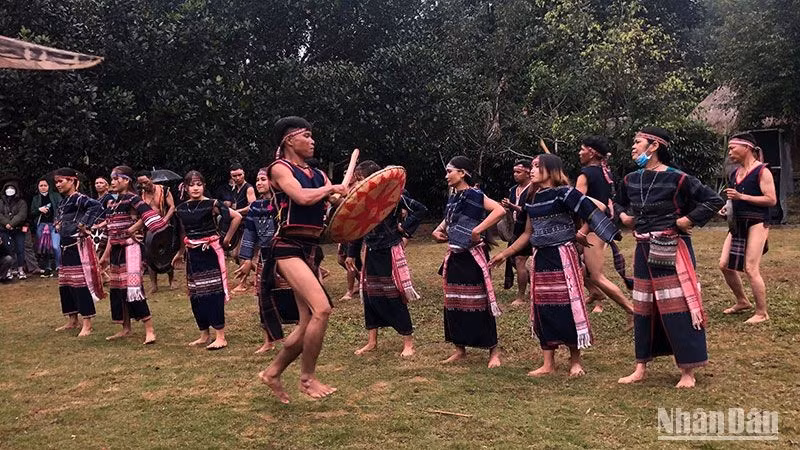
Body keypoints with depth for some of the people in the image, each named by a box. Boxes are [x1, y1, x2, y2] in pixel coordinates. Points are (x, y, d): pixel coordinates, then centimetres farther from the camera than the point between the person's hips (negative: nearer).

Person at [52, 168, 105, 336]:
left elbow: (96, 206, -32)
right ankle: (72, 321, 25)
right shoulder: (62, 202, 14)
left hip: (78, 246, -9)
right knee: (65, 284, 14)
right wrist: (57, 224, 15)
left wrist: (84, 224, -27)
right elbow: (57, 216, 35)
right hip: (66, 246, 9)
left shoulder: (79, 199, -13)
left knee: (81, 284, -7)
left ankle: (87, 324, -1)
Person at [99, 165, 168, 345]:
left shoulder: (132, 198, -9)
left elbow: (149, 215, -25)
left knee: (132, 288, -14)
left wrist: (132, 229, -15)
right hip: (116, 249, 9)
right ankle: (126, 329, 23)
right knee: (118, 288, 12)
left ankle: (149, 330, -12)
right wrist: (106, 255, 19)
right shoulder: (113, 203, 14)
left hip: (130, 248, -9)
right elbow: (112, 232, 18)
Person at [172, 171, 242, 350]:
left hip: (211, 252, -5)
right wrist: (180, 253, 24)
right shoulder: (182, 209, 7)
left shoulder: (211, 204, -8)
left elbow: (237, 217, -8)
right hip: (193, 254, 5)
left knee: (213, 292, -6)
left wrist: (227, 239, -4)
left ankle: (220, 337, -3)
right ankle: (204, 335, 20)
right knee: (196, 295, 8)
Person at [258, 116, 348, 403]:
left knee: (307, 323, 7)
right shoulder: (280, 168, -2)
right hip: (288, 248, -8)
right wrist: (331, 189, -5)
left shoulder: (318, 174, 18)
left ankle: (272, 373, 27)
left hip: (311, 250, 8)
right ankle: (307, 378, -6)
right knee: (322, 308, -22)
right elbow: (303, 197, -19)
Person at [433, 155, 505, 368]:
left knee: (477, 302, -2)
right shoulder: (453, 197, 11)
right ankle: (460, 348, 23)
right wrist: (438, 230, 10)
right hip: (454, 256, 8)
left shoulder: (473, 194, -13)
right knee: (454, 303, 11)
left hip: (472, 256, -8)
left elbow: (500, 210, -26)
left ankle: (494, 351, 10)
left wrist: (478, 230, -27)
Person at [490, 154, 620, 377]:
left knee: (568, 307, -3)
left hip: (562, 256, -7)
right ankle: (548, 364, 16)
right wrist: (504, 253, 18)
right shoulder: (533, 199, 12)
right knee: (542, 308, 7)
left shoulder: (564, 193, -10)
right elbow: (528, 234, 18)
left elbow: (593, 212, -12)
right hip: (540, 258, 7)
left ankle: (575, 360, 14)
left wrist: (580, 233, -13)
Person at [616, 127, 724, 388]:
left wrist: (688, 220, -14)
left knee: (679, 307, -3)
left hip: (672, 250, -6)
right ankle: (641, 368, 21)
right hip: (644, 251, 6)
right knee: (643, 308, 11)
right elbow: (621, 205, 27)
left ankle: (688, 371, 9)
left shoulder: (677, 179, -13)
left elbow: (714, 200, -11)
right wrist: (624, 217, 8)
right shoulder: (630, 180, 6)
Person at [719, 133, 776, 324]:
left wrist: (741, 196, -21)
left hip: (756, 224, -8)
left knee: (751, 269, -10)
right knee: (725, 265, 6)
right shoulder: (735, 174, 13)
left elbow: (772, 200, -17)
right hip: (738, 224, 8)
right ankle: (742, 301, 26)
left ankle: (762, 313, 3)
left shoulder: (761, 171, -10)